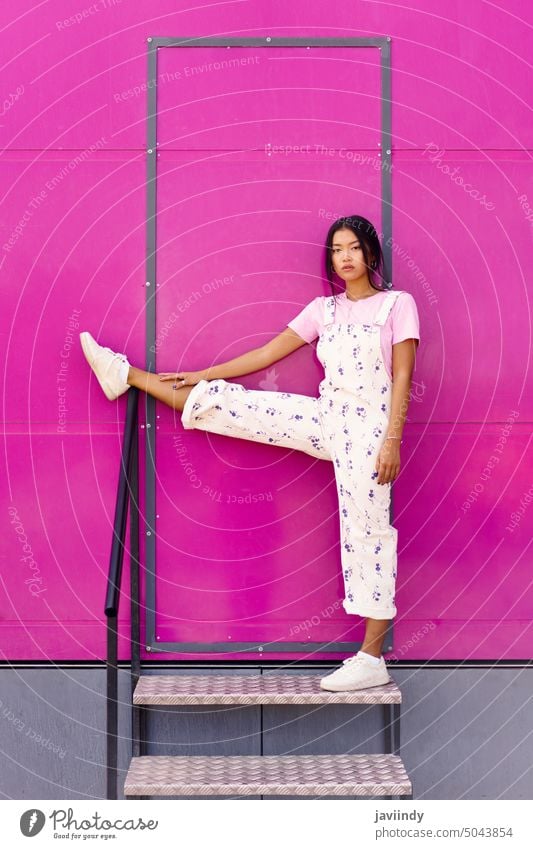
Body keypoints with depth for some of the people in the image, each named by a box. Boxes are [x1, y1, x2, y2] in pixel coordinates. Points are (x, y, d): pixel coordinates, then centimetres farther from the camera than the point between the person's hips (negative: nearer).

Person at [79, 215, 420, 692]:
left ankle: (372, 659, 0)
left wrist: (393, 439, -15)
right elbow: (268, 354, 13)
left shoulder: (398, 304, -3)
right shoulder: (323, 309, 11)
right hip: (326, 420, 5)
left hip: (368, 429, -5)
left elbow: (402, 377, -8)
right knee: (227, 405, 0)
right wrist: (202, 377, 12)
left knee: (367, 530, -4)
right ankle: (126, 375, 13)